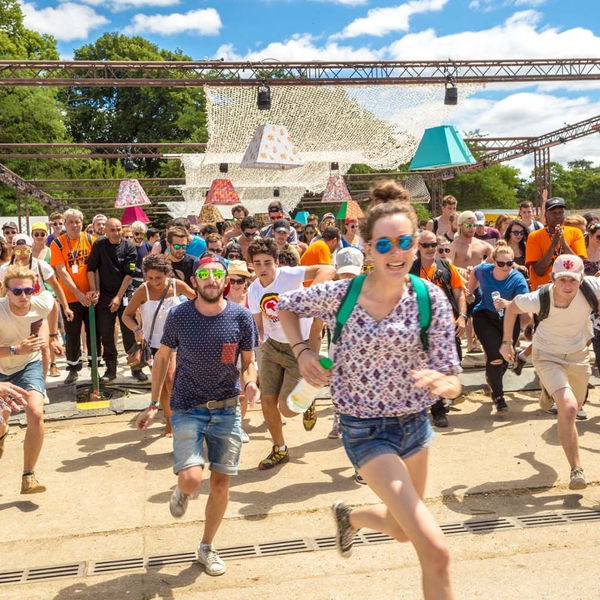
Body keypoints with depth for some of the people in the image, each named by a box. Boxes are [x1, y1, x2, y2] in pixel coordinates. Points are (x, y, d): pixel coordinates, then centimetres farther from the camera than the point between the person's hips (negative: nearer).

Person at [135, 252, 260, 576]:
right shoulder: (179, 315, -10)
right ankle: (181, 490, 22)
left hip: (227, 409, 2)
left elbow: (248, 361, 2)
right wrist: (153, 404, 3)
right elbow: (162, 357, 4)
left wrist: (250, 383, -20)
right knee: (192, 479, -18)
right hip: (187, 408, -1)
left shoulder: (241, 317, -9)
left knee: (220, 481, 8)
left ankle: (207, 547, 31)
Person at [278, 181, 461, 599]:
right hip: (367, 431, -4)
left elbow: (454, 382, -13)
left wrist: (444, 382, -36)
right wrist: (302, 350, -12)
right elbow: (286, 306, 4)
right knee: (437, 552, -13)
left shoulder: (431, 298, -13)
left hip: (416, 424, 4)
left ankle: (350, 516, 56)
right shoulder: (340, 295, -16)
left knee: (403, 530, 27)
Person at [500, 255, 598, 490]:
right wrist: (506, 342, -5)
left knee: (575, 407, 23)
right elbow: (512, 308, -10)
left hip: (578, 354, 4)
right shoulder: (539, 298, -31)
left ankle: (549, 392, 59)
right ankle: (576, 469, -8)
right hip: (548, 356, -4)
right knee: (568, 408, -23)